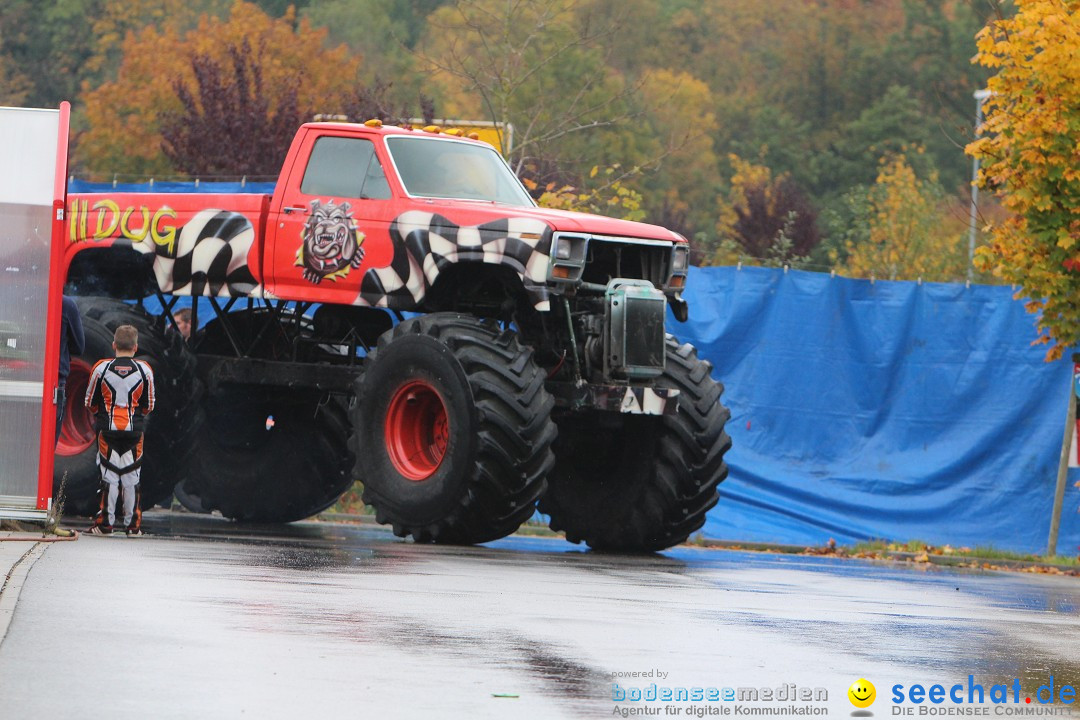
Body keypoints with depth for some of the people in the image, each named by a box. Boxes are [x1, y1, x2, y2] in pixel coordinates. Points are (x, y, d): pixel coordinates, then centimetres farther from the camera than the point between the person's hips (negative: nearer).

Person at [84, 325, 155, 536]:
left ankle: (105, 523, 2)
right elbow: (148, 406, 6)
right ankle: (133, 524, 11)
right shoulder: (144, 370, -3)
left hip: (108, 429, -1)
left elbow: (90, 402, 3)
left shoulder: (101, 368, -5)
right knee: (131, 475, 8)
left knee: (109, 474, 4)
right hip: (134, 429, 1)